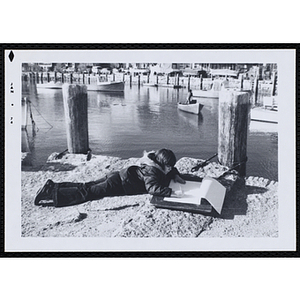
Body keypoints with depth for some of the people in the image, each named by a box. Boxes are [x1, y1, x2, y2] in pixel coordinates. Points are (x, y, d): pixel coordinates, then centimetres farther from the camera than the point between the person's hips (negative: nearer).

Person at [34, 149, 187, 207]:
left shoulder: (159, 166, 11)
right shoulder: (152, 172, -18)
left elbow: (172, 171, 30)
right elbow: (152, 188, -33)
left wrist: (176, 176, 12)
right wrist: (172, 193, -35)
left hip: (118, 177, 9)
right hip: (117, 184, -9)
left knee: (86, 187, 8)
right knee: (87, 192, -14)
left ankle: (53, 186, 9)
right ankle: (51, 195, -17)